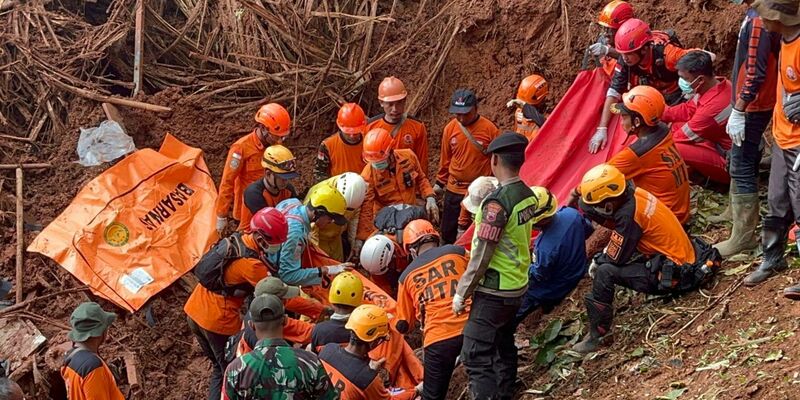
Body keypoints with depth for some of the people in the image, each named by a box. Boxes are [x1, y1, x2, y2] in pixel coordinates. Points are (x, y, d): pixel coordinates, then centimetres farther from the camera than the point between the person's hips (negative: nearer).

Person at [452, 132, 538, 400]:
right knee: (504, 347, 20)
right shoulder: (528, 195, 1)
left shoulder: (497, 202, -23)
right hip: (518, 286, 9)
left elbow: (481, 256, -20)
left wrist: (461, 293, -11)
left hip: (493, 291, -9)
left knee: (476, 357, -7)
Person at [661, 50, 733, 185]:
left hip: (728, 166, -10)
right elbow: (689, 109, 8)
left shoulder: (714, 107, -31)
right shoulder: (718, 84, -4)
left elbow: (685, 136, -19)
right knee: (677, 125, 11)